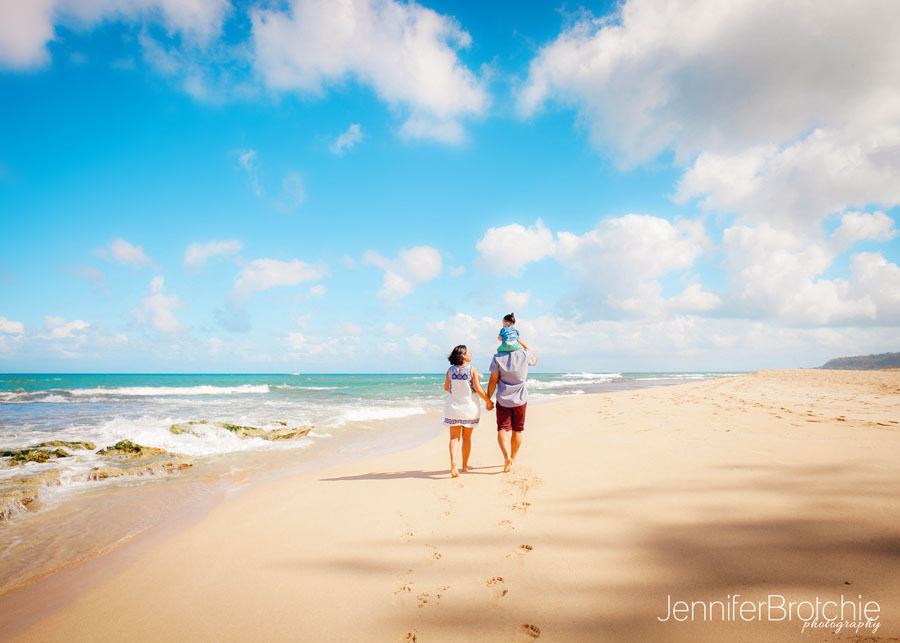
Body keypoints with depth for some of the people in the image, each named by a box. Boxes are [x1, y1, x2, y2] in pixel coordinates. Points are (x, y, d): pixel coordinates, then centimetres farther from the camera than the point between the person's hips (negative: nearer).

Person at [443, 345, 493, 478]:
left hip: (454, 408, 1)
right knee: (467, 438, 13)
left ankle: (453, 463, -16)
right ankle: (465, 465, 24)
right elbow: (478, 389, -13)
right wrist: (488, 401, 1)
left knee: (454, 437, 5)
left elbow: (446, 388, 6)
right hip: (470, 407, -1)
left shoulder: (450, 370, -4)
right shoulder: (472, 369, -12)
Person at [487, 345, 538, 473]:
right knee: (517, 430, 16)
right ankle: (512, 459, 27)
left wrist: (488, 399, 2)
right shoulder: (525, 354, -9)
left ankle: (506, 456, -18)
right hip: (520, 400, 2)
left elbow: (493, 381, -8)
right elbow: (535, 360, 16)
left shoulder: (498, 358, -12)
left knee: (502, 429, 4)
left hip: (503, 400, -1)